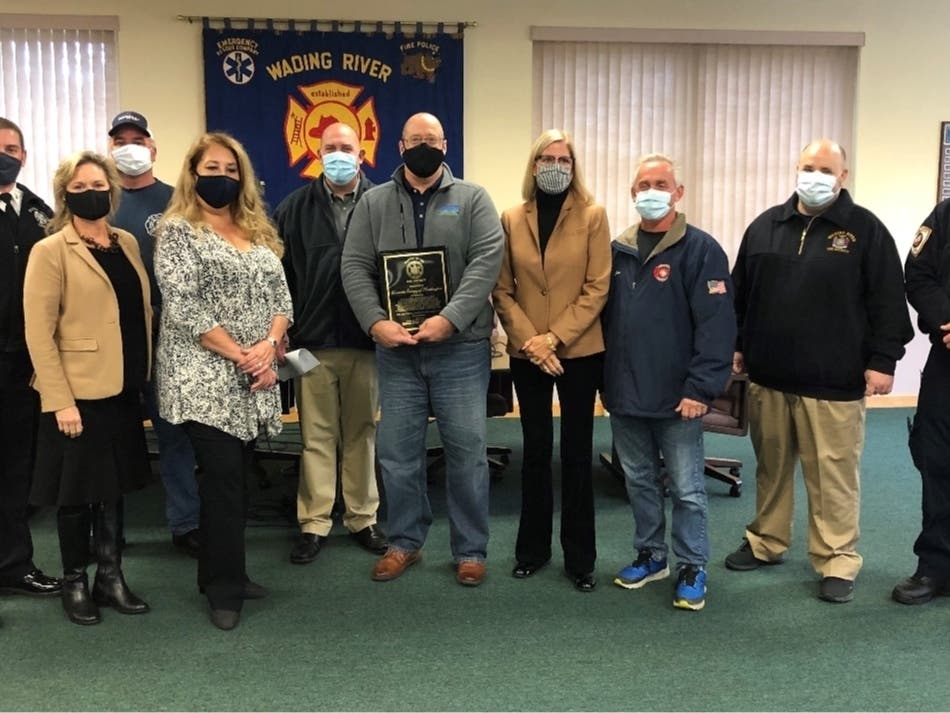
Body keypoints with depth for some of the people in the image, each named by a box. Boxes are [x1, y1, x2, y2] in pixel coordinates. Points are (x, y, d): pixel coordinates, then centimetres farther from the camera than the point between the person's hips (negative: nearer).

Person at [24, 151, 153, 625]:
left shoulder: (127, 243, 10)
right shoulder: (51, 250, -8)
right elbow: (38, 333, -13)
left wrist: (143, 374, 9)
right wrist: (60, 401, -17)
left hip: (122, 389, 6)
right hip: (78, 392, -5)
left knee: (114, 484, 14)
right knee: (77, 490, 7)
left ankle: (111, 578, 26)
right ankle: (75, 583, 23)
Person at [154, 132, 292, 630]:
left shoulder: (257, 231, 15)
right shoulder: (178, 230, -4)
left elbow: (281, 296, 9)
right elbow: (183, 308, -14)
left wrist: (268, 345, -9)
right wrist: (240, 355, -15)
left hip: (255, 378, 6)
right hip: (206, 378, -6)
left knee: (236, 477, 11)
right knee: (223, 478, -5)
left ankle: (222, 571, 24)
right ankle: (224, 588, 6)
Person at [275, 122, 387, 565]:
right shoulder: (295, 209, 6)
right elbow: (279, 276, 5)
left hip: (367, 341, 0)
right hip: (312, 341, 1)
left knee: (362, 432, 11)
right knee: (316, 436, 6)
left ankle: (363, 518, 22)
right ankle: (314, 523, 15)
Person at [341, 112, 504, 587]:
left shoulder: (473, 200, 3)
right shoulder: (373, 203, 9)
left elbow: (486, 262, -9)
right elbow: (355, 268, 2)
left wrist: (449, 319, -20)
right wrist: (376, 322, -13)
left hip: (460, 348, -2)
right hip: (396, 350, 2)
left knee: (467, 449, 3)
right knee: (396, 451, 8)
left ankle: (471, 549, 17)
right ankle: (404, 542, 25)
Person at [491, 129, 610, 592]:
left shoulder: (592, 216, -1)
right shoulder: (512, 219, 5)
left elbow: (597, 287, -6)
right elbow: (501, 290, 2)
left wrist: (555, 337, -13)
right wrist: (529, 340, -10)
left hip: (579, 351, -2)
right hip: (526, 354, 2)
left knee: (576, 453, 5)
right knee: (535, 451, 10)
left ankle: (580, 557, 15)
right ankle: (532, 547, 23)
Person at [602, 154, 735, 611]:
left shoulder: (700, 250, -8)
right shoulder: (618, 250, 9)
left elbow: (716, 325, -13)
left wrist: (700, 387, -18)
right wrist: (604, 378, 10)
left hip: (676, 398, -5)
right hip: (624, 394, 5)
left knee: (686, 488, 5)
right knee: (639, 481, 16)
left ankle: (691, 568, 19)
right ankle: (650, 555, 32)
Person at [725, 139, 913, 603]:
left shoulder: (865, 230, -2)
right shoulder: (765, 226, 9)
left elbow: (888, 301, -4)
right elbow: (740, 293, 14)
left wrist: (882, 360, -8)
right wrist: (736, 347, 11)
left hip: (833, 381, -4)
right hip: (768, 376, 4)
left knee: (833, 474, 2)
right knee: (771, 466, 16)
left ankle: (837, 562, 14)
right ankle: (765, 542, 31)